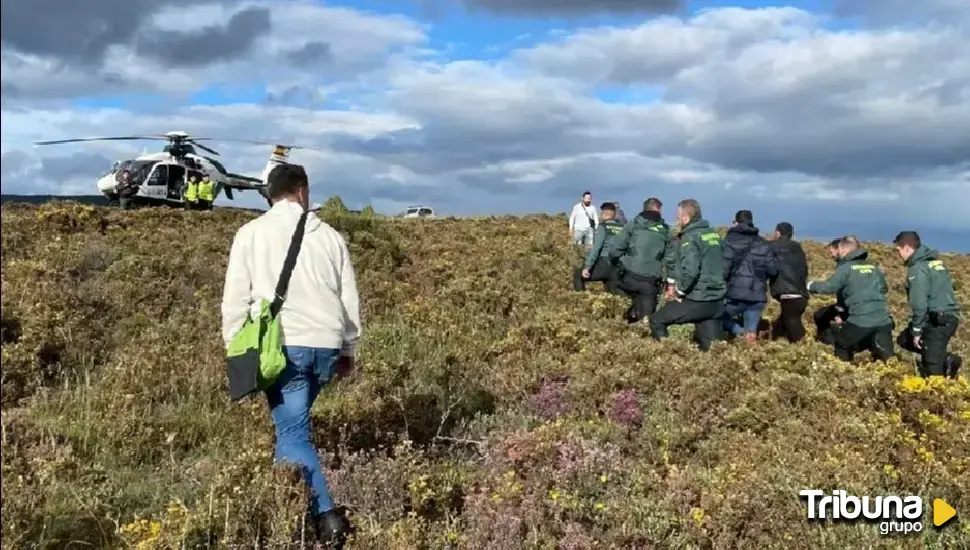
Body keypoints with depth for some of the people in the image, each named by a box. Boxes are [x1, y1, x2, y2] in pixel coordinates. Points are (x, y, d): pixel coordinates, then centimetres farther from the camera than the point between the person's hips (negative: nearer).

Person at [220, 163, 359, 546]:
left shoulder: (251, 234, 4)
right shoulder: (329, 236, 11)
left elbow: (235, 298, 2)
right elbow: (350, 299, 13)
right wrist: (348, 349, 24)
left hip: (282, 345, -3)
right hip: (325, 345, 4)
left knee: (293, 433, -2)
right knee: (292, 423, 21)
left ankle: (326, 516, -13)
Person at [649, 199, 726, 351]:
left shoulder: (690, 237, -12)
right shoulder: (713, 234, 12)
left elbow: (690, 270, -25)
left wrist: (680, 291, -10)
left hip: (697, 300, -7)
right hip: (716, 300, 8)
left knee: (656, 321, 9)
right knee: (711, 347, 10)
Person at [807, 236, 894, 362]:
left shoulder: (846, 267, -1)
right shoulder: (873, 267, 16)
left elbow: (828, 287, -3)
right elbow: (884, 288, 30)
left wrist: (811, 285, 15)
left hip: (861, 320, -5)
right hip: (883, 320, 5)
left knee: (841, 347, 20)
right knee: (886, 358, 10)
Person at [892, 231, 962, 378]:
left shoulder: (918, 268, -14)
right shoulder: (935, 261, 15)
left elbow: (919, 303, -18)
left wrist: (916, 331, -10)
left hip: (938, 320, -9)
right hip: (949, 316, 9)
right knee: (904, 340, 19)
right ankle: (946, 359, 8)